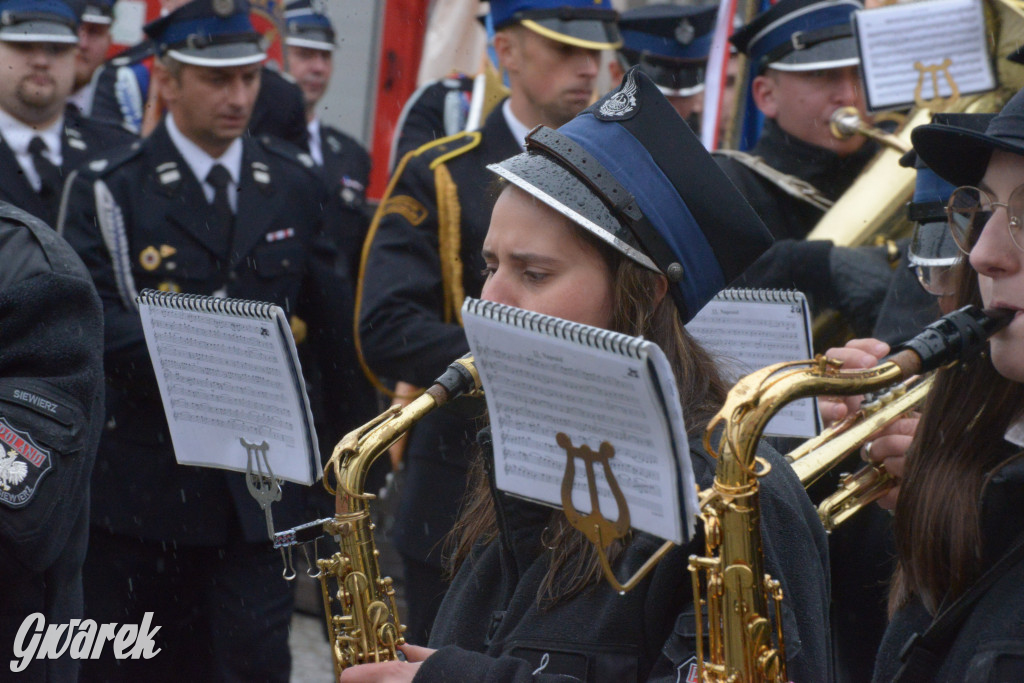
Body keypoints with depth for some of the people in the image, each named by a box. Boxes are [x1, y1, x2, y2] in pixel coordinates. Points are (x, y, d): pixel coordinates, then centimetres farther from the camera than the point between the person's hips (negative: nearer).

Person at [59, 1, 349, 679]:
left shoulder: (297, 184, 8)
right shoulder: (109, 190, -3)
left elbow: (330, 318, 12)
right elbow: (96, 319, -15)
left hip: (260, 484, 2)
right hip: (140, 486, -1)